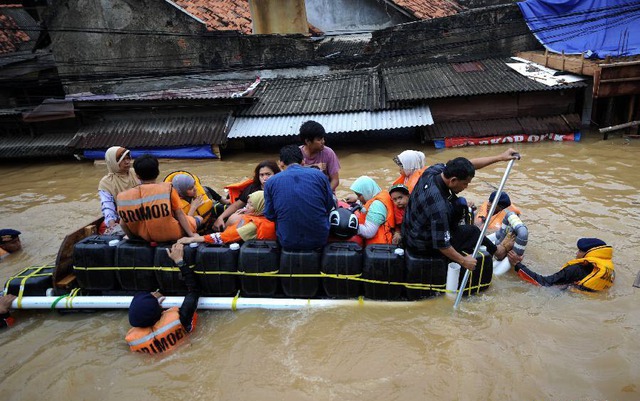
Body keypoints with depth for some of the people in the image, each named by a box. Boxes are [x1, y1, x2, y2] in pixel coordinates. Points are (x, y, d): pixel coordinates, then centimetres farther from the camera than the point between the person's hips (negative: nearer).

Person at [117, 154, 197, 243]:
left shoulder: (124, 197, -8)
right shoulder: (168, 189, -15)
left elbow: (123, 223, 1)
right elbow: (180, 215, -9)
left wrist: (132, 238, 17)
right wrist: (192, 236, -3)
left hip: (145, 238, 2)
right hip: (170, 235, -2)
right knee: (192, 220, 23)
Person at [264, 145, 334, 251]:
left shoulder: (271, 182, -4)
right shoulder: (319, 174, -4)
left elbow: (270, 216, 3)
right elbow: (330, 206, 5)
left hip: (288, 243, 0)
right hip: (319, 240, 0)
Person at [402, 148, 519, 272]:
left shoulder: (434, 170, -15)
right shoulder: (439, 206, -37)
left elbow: (469, 164, -1)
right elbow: (441, 245, -28)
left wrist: (500, 157, 2)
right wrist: (463, 261, -14)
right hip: (423, 246, -8)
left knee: (459, 204, 12)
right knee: (472, 231, 8)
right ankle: (494, 250, 38)